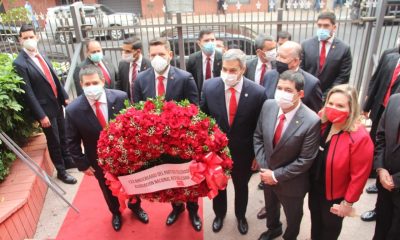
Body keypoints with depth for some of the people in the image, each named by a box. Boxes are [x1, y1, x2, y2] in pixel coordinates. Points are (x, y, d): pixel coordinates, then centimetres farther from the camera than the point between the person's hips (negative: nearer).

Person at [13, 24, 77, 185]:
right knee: (53, 141, 7)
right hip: (45, 108, -6)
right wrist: (41, 115, -18)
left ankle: (68, 161, 40)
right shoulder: (20, 63, -15)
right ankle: (61, 171, 24)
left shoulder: (41, 56, 6)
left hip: (57, 104, 6)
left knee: (62, 136, 20)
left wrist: (65, 96, 10)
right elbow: (28, 93, -17)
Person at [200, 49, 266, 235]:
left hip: (243, 153, 0)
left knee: (241, 187, 25)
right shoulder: (209, 86, -15)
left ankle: (241, 216, 55)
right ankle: (219, 214, 55)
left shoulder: (257, 92, -19)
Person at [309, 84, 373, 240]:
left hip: (335, 195, -5)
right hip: (315, 189, 5)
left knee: (330, 227, 23)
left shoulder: (360, 138, -28)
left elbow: (359, 175, -21)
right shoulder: (321, 124, -11)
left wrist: (348, 202, -14)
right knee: (315, 221, 29)